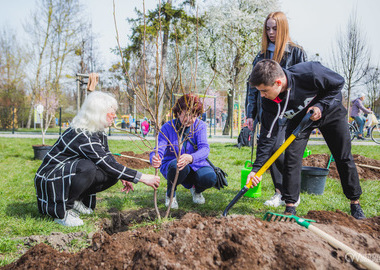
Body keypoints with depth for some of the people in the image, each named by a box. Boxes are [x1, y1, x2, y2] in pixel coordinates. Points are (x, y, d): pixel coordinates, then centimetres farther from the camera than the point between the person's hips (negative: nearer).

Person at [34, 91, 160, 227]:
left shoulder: (99, 132, 1)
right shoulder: (82, 135, -28)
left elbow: (108, 158, 13)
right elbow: (108, 164, -31)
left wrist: (124, 177, -4)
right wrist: (142, 177, -28)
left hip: (70, 172, 9)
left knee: (112, 175, -8)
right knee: (87, 167, -36)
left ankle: (77, 201, 5)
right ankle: (61, 211, -19)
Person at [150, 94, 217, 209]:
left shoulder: (200, 125, -13)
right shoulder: (167, 128, -16)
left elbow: (204, 149, -27)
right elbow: (158, 150, -28)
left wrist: (190, 158, -52)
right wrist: (154, 160, -56)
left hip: (195, 164, 2)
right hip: (171, 164, -2)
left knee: (210, 178, -29)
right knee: (177, 165, -38)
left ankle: (196, 190, 11)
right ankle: (170, 194, -5)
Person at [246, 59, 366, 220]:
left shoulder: (310, 73, -40)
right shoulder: (269, 102, -28)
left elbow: (338, 83, -19)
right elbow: (267, 136, -20)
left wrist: (321, 105, -31)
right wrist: (257, 168, -26)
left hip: (330, 112, -1)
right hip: (299, 119, 2)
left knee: (344, 157, 0)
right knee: (291, 157, -14)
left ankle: (355, 203, 18)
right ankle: (290, 207, -4)